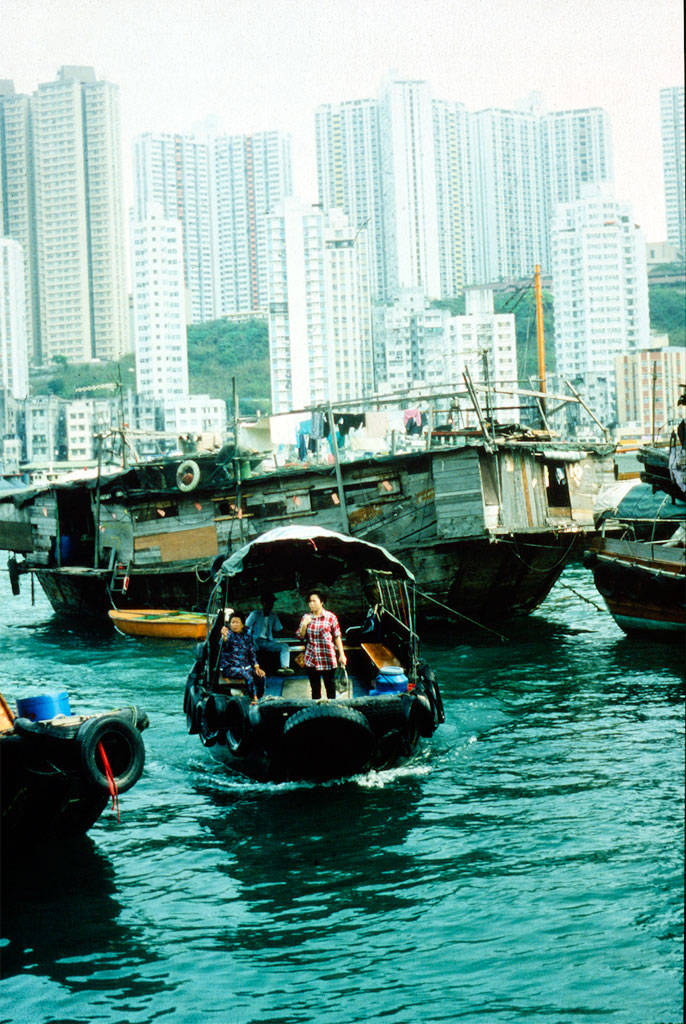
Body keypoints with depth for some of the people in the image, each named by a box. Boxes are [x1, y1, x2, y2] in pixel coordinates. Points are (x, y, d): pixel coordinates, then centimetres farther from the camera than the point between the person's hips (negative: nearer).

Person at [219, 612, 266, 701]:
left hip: (245, 666, 5)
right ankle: (254, 699, -28)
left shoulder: (246, 636, 13)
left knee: (261, 676, -20)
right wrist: (224, 637, -47)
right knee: (248, 676, -31)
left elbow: (252, 653, 15)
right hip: (229, 667, -5)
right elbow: (224, 646, -24)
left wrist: (257, 667, 1)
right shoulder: (229, 634, -2)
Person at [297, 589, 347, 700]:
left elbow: (337, 637, 0)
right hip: (311, 660, 3)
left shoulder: (330, 617, -3)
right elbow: (300, 636, 6)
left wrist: (342, 655, -4)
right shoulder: (306, 618, 6)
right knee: (315, 689, 7)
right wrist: (304, 625, -10)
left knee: (330, 687, 4)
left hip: (328, 659, -3)